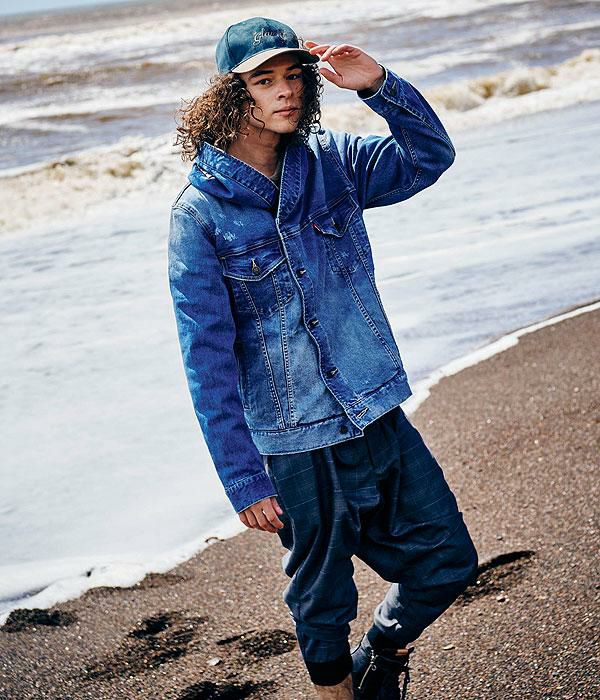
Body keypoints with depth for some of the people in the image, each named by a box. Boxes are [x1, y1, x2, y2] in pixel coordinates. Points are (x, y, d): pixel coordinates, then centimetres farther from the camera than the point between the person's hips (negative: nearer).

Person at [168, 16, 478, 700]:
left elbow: (430, 156, 6)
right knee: (322, 602, 12)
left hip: (381, 416, 5)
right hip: (299, 445, -5)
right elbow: (208, 359, -13)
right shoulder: (200, 212, -12)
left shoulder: (331, 162, 1)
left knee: (448, 561, 14)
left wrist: (378, 84, -13)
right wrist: (243, 480, -15)